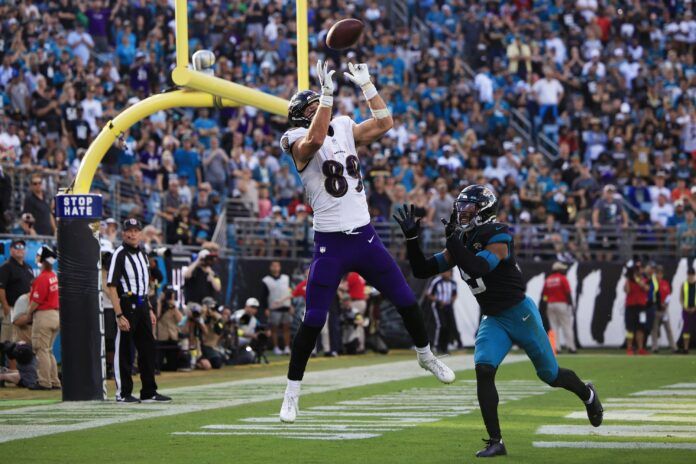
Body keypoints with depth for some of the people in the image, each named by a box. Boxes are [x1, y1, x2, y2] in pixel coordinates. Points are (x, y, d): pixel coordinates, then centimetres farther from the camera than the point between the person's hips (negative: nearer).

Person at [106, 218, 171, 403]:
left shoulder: (141, 254, 15)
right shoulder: (120, 254, -10)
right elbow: (112, 287, -16)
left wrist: (150, 310, 18)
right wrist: (119, 315, -23)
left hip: (142, 305, 8)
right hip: (127, 305, -8)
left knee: (148, 348, 10)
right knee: (123, 350, -2)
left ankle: (149, 392, 16)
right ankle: (123, 393, 4)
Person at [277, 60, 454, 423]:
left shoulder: (345, 130, 10)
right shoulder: (300, 142, -8)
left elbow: (384, 123, 5)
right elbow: (316, 138, -30)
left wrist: (366, 85, -1)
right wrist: (328, 93, -32)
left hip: (365, 236, 5)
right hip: (330, 243, -5)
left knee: (406, 301, 13)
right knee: (313, 321, -4)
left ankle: (426, 355, 37)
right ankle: (292, 393, 6)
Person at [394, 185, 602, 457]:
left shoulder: (498, 238, -20)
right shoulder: (461, 243, 2)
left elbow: (477, 269, -37)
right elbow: (422, 271, 4)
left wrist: (452, 239, -34)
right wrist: (411, 238, -8)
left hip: (520, 313, -6)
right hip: (493, 320, 6)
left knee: (550, 375, 9)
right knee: (483, 371, -18)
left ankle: (587, 395, 43)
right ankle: (495, 442, -14)